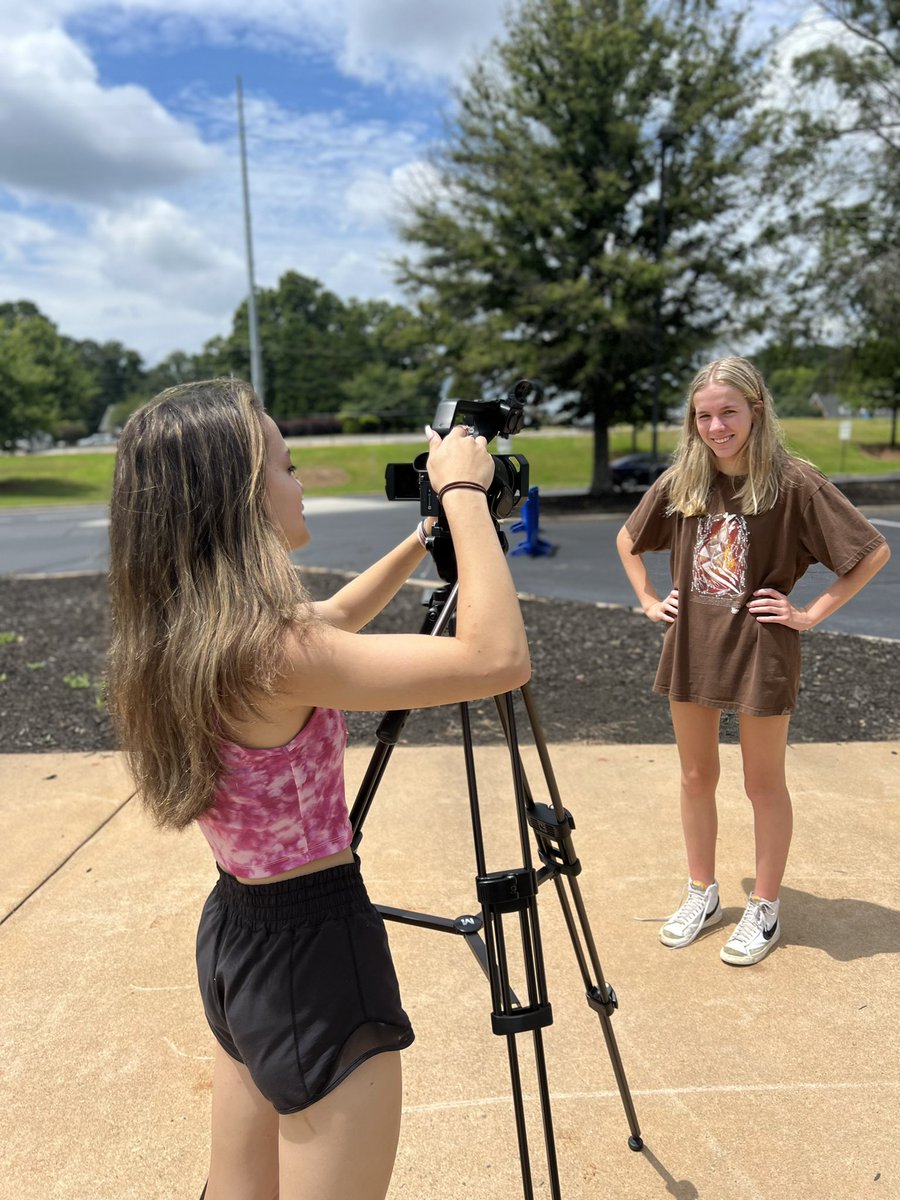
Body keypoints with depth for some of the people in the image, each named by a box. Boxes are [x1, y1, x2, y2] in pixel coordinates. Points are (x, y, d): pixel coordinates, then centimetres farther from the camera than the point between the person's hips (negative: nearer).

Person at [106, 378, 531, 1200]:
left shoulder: (179, 634, -2)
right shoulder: (267, 650, -29)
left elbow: (325, 630, 15)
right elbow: (498, 659, -31)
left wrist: (425, 537, 12)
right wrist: (463, 494, -21)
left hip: (234, 937, 9)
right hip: (314, 953, -8)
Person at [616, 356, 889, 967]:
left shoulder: (793, 480, -12)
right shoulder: (680, 481, 1)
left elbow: (874, 551, -11)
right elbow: (628, 539, 17)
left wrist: (812, 614, -12)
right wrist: (649, 601, 8)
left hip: (761, 649, -4)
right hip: (691, 647, 4)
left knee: (764, 784, 10)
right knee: (697, 777, 15)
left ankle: (765, 909, 28)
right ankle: (702, 894, 34)